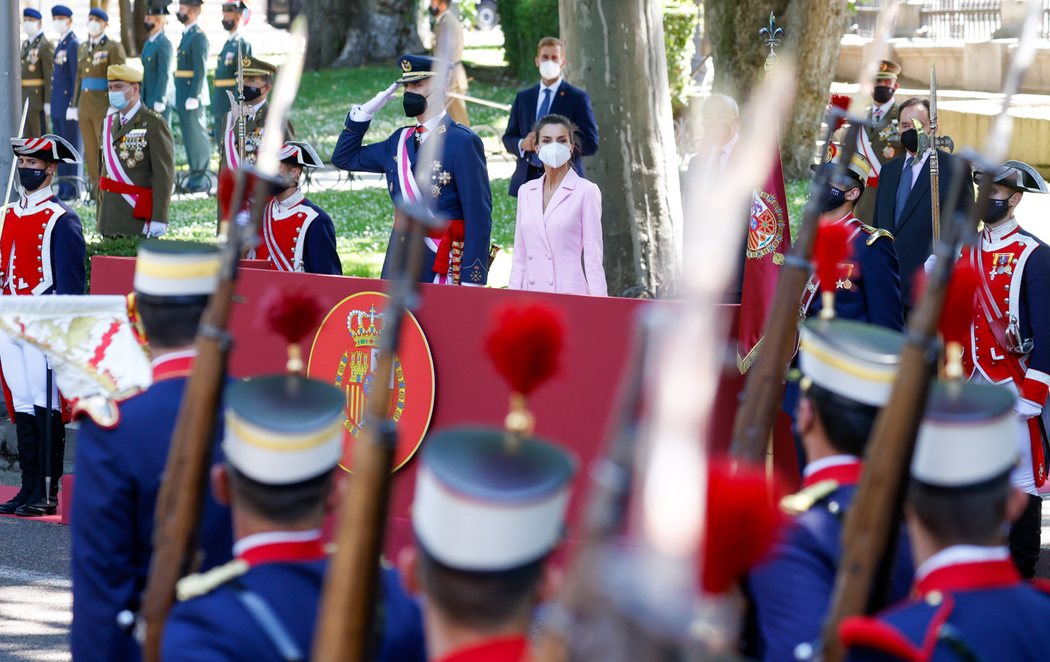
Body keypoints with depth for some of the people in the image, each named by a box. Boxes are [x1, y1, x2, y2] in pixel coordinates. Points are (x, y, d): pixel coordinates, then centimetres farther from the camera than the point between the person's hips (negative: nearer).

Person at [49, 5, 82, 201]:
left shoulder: (74, 44, -12)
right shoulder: (60, 44, 16)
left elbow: (77, 77, -16)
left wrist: (73, 105, -19)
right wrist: (52, 103, 17)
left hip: (69, 103, -9)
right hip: (58, 104, 9)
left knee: (72, 148, -3)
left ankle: (72, 190, 0)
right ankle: (63, 188, 17)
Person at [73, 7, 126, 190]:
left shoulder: (113, 48, -5)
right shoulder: (83, 48, 16)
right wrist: (75, 105, 15)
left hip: (104, 107, -6)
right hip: (86, 107, 6)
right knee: (90, 150, 8)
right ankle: (95, 189, 13)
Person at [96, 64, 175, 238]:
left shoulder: (153, 124, -8)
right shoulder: (109, 123, 15)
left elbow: (164, 174, -13)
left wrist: (158, 219, -18)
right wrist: (100, 216, 14)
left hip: (138, 216, -6)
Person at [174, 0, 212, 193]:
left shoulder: (198, 37, -14)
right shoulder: (187, 35, 16)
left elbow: (200, 70, -19)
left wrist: (192, 97, -22)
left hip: (192, 95, -10)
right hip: (183, 95, 10)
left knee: (196, 137, -5)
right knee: (190, 136, 12)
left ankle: (200, 180, -1)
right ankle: (196, 176, 17)